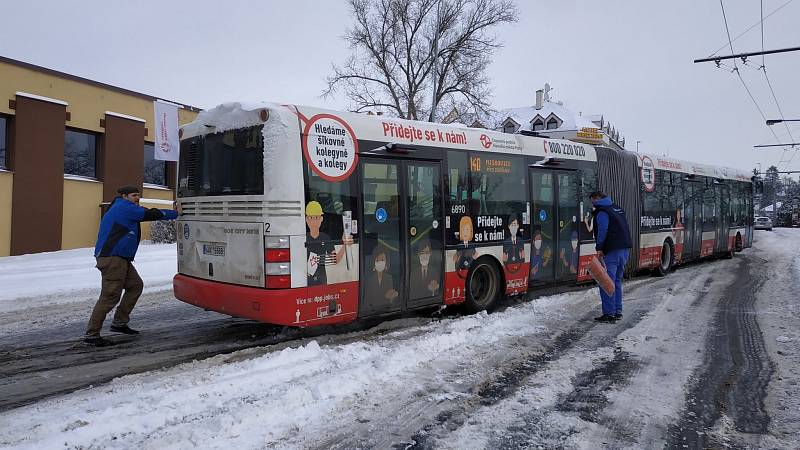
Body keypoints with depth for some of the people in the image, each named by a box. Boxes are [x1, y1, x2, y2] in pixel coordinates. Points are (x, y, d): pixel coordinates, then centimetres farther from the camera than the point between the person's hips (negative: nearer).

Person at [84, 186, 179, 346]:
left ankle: (119, 323, 21)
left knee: (136, 285, 16)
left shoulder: (119, 208, 25)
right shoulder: (124, 207, -8)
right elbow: (151, 214, -10)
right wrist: (176, 213, -2)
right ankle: (91, 334, -5)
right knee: (110, 295, -10)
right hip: (112, 259, -11)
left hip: (121, 259, 11)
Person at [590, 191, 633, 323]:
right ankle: (617, 312, 21)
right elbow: (624, 229, 21)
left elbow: (602, 231, -19)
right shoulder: (618, 209, 21)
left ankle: (609, 314, -8)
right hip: (625, 249, 10)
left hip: (612, 251, -9)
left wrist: (599, 248, -16)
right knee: (617, 281, 17)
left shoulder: (602, 212, -7)